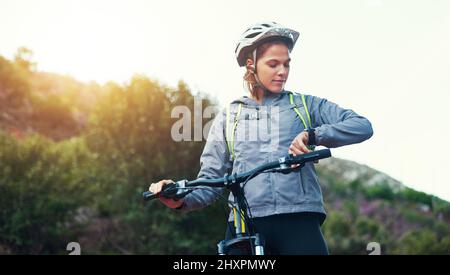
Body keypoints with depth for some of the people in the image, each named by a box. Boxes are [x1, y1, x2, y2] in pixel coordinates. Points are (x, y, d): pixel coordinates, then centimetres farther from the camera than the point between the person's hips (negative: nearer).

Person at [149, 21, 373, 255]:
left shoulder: (305, 105, 14)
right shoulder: (228, 117, 17)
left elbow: (363, 126, 3)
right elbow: (211, 178, 12)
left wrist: (313, 135, -14)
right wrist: (182, 199, -10)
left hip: (299, 220, -1)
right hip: (244, 225, 1)